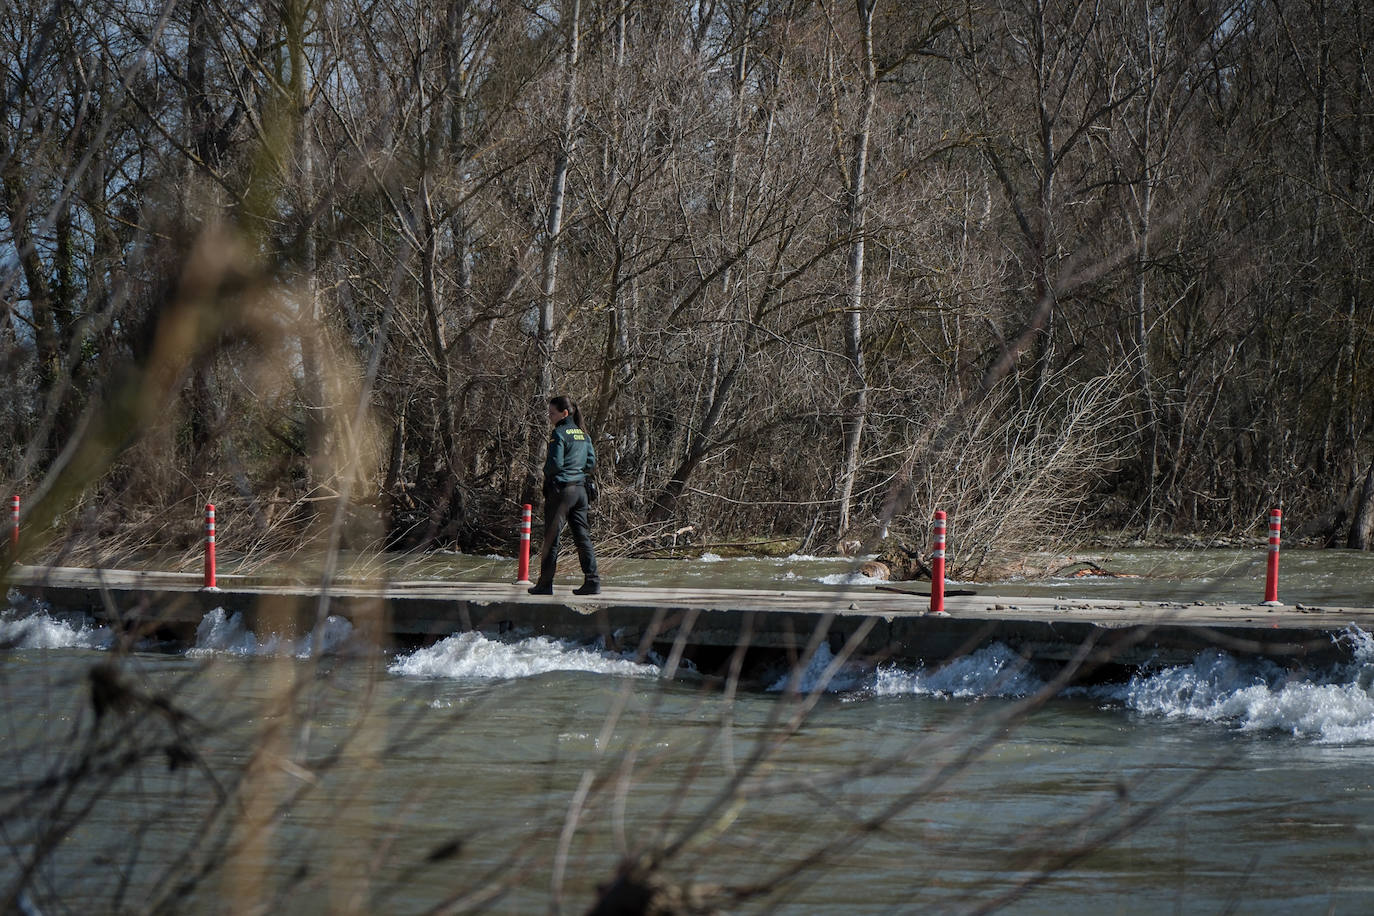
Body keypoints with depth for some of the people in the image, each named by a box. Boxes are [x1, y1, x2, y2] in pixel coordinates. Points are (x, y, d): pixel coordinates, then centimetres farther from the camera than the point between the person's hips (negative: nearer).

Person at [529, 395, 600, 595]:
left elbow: (555, 463, -17)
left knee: (551, 537, -1)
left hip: (560, 488, -7)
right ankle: (592, 581, 2)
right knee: (582, 536, 7)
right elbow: (591, 462, 12)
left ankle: (545, 584, 1)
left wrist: (546, 471, 3)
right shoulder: (583, 435, 11)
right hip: (580, 487, 7)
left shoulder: (559, 434, -11)